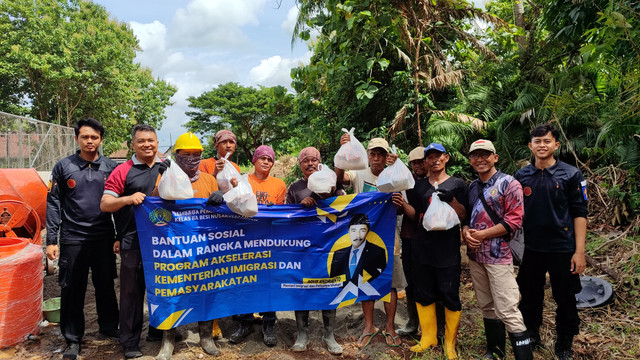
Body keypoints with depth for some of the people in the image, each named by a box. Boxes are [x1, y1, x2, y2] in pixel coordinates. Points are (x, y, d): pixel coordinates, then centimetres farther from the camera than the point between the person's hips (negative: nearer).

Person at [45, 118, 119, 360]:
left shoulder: (111, 167, 4)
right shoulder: (63, 167, 2)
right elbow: (53, 204, 2)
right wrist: (51, 240, -4)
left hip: (104, 238, 1)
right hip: (73, 238, -1)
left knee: (106, 285, 10)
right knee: (72, 289, 5)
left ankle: (108, 327, 28)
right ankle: (73, 339, 20)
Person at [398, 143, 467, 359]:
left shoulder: (457, 184, 4)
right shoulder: (418, 186, 11)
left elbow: (463, 216, -2)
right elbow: (415, 215, 11)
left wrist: (450, 200, -19)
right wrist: (403, 204, -8)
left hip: (448, 250, -3)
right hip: (421, 249, 3)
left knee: (450, 296, 1)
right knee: (423, 294, 9)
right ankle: (428, 337, 25)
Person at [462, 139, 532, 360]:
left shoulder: (509, 184, -7)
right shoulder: (471, 187, 12)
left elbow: (514, 220, -14)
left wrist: (483, 234, -15)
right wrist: (466, 232, -5)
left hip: (498, 256, -6)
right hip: (474, 255, 7)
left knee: (507, 310, -8)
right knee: (486, 307, 16)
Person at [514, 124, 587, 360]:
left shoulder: (571, 175, -4)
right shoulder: (521, 176, 3)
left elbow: (579, 214, -5)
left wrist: (579, 251, -10)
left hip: (562, 249, -2)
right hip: (530, 249, 3)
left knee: (565, 300, 9)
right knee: (530, 297, 14)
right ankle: (530, 337, 33)